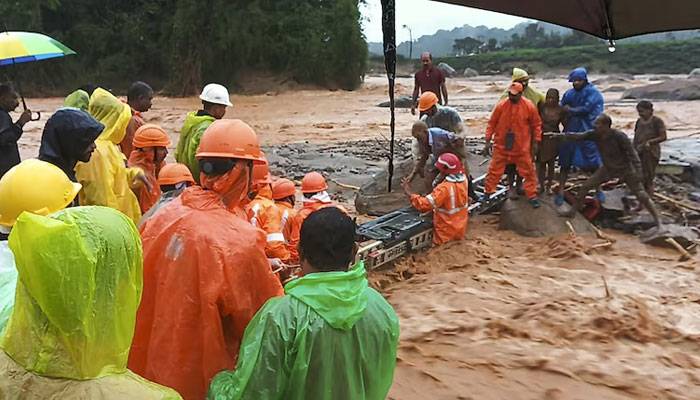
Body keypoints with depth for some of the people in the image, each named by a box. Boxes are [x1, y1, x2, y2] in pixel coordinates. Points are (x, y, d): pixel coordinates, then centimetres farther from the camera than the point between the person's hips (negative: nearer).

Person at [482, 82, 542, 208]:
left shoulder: (529, 106, -9)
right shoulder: (501, 105, -8)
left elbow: (536, 125, 2)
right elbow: (492, 123, -1)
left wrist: (535, 142, 0)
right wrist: (488, 142, -2)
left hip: (522, 148, 0)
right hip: (501, 147, 1)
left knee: (529, 171, 6)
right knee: (494, 170, 8)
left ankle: (532, 196, 19)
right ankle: (487, 194, 22)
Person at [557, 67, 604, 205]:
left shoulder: (593, 93, -6)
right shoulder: (569, 93, 6)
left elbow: (586, 109, -16)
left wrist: (570, 110, -3)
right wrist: (566, 125, -9)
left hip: (588, 133, -3)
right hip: (570, 132, 3)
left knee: (593, 163, 6)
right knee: (565, 163, 3)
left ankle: (598, 191, 22)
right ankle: (561, 192, 10)